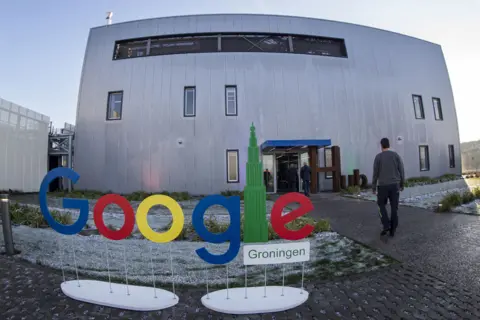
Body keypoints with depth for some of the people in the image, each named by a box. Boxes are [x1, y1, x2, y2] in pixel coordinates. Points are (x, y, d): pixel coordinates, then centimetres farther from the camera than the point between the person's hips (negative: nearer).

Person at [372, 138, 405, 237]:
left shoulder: (378, 157, -6)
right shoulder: (396, 155, 1)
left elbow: (375, 173, -7)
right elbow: (401, 171, 2)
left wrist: (374, 187, 1)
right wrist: (402, 184, 14)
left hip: (383, 186, -2)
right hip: (394, 185, 3)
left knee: (381, 205, 16)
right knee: (394, 207, 10)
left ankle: (386, 225, 0)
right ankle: (392, 230, 12)